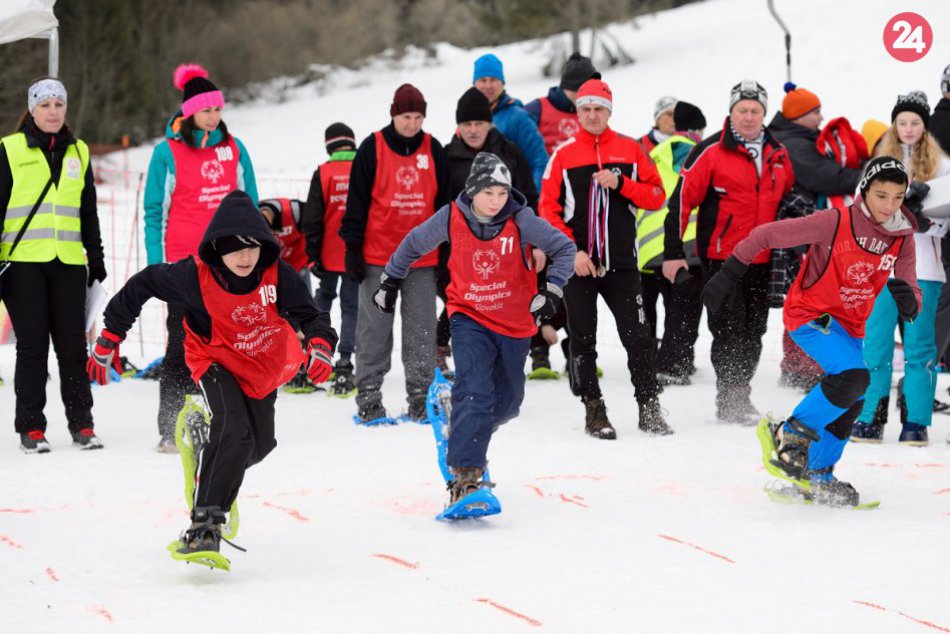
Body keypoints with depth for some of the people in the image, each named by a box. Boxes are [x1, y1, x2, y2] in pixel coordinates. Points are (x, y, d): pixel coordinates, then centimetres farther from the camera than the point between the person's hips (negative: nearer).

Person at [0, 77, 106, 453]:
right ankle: (31, 428, 3)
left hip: (68, 262, 3)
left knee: (73, 345, 1)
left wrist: (97, 260, 17)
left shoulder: (78, 153, 13)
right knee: (32, 345, -3)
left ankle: (82, 424, 8)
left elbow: (88, 213, 20)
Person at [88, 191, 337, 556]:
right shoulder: (194, 275, -28)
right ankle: (204, 524, -24)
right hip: (216, 361, -4)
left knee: (259, 444, 17)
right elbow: (143, 284, -13)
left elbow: (310, 315, -19)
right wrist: (110, 337, -8)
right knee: (235, 433, -27)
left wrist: (320, 345, -43)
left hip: (265, 366, 4)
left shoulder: (277, 275, -24)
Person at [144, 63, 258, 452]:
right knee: (183, 344, -3)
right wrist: (156, 263, -4)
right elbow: (155, 211, 2)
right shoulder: (168, 152, 0)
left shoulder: (234, 149, 9)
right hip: (184, 260, -3)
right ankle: (171, 429, -1)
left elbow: (249, 205, 14)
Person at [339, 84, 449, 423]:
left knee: (422, 331, 4)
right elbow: (356, 200, 0)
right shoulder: (372, 149, -2)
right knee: (374, 330, 2)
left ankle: (420, 397, 10)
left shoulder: (434, 151, 6)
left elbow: (444, 201, 13)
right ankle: (369, 398, 7)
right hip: (378, 256, -2)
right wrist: (353, 246, -4)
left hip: (422, 256, 2)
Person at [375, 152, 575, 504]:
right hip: (469, 318, -2)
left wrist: (552, 291, -17)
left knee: (507, 402, 15)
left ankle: (470, 437, 45)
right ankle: (464, 474, -23)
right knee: (475, 392, -21)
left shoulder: (521, 220, -15)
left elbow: (564, 248, -6)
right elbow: (414, 244, 6)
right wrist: (390, 281, 16)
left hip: (515, 321, 2)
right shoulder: (451, 218, -12)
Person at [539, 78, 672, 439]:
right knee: (583, 340, 3)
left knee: (638, 337, -4)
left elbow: (656, 196, 3)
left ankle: (649, 409, 3)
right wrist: (570, 250, -10)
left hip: (621, 262, 0)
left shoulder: (630, 150, 6)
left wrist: (621, 184, -12)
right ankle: (594, 411, 12)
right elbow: (549, 209, 0)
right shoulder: (564, 154, 3)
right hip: (577, 262, 0)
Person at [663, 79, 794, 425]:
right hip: (721, 257, -5)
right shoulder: (711, 152, -8)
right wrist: (673, 252, -11)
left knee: (753, 332, 10)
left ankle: (739, 394, 21)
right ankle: (730, 400, 1)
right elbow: (682, 200, -8)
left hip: (762, 260, 5)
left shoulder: (777, 154, 10)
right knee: (729, 331, -6)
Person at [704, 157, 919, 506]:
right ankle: (790, 435, -9)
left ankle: (817, 475, 34)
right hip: (811, 315, -7)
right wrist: (728, 273, -15)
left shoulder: (902, 239, -6)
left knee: (849, 402, 15)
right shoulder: (835, 222, -23)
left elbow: (912, 303, -6)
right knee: (854, 378, -27)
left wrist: (907, 299, -31)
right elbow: (768, 234, -16)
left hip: (850, 325, 7)